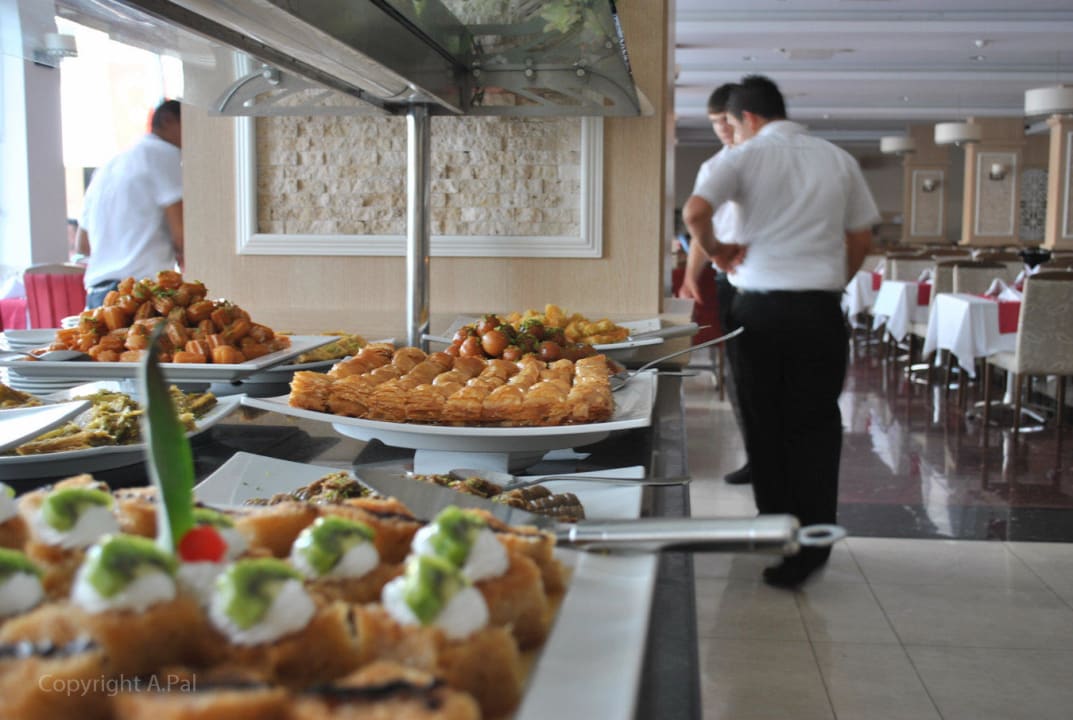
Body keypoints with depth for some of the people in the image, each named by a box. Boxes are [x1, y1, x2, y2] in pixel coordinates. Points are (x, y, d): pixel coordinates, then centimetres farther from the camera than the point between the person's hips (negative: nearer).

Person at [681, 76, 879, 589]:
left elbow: (695, 211, -17)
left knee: (764, 427, 9)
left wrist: (716, 252, 0)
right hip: (820, 310, 2)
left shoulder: (743, 157, -1)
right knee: (815, 428, 7)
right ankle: (811, 543, 3)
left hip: (759, 309, -2)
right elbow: (861, 238, 14)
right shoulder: (838, 160, 10)